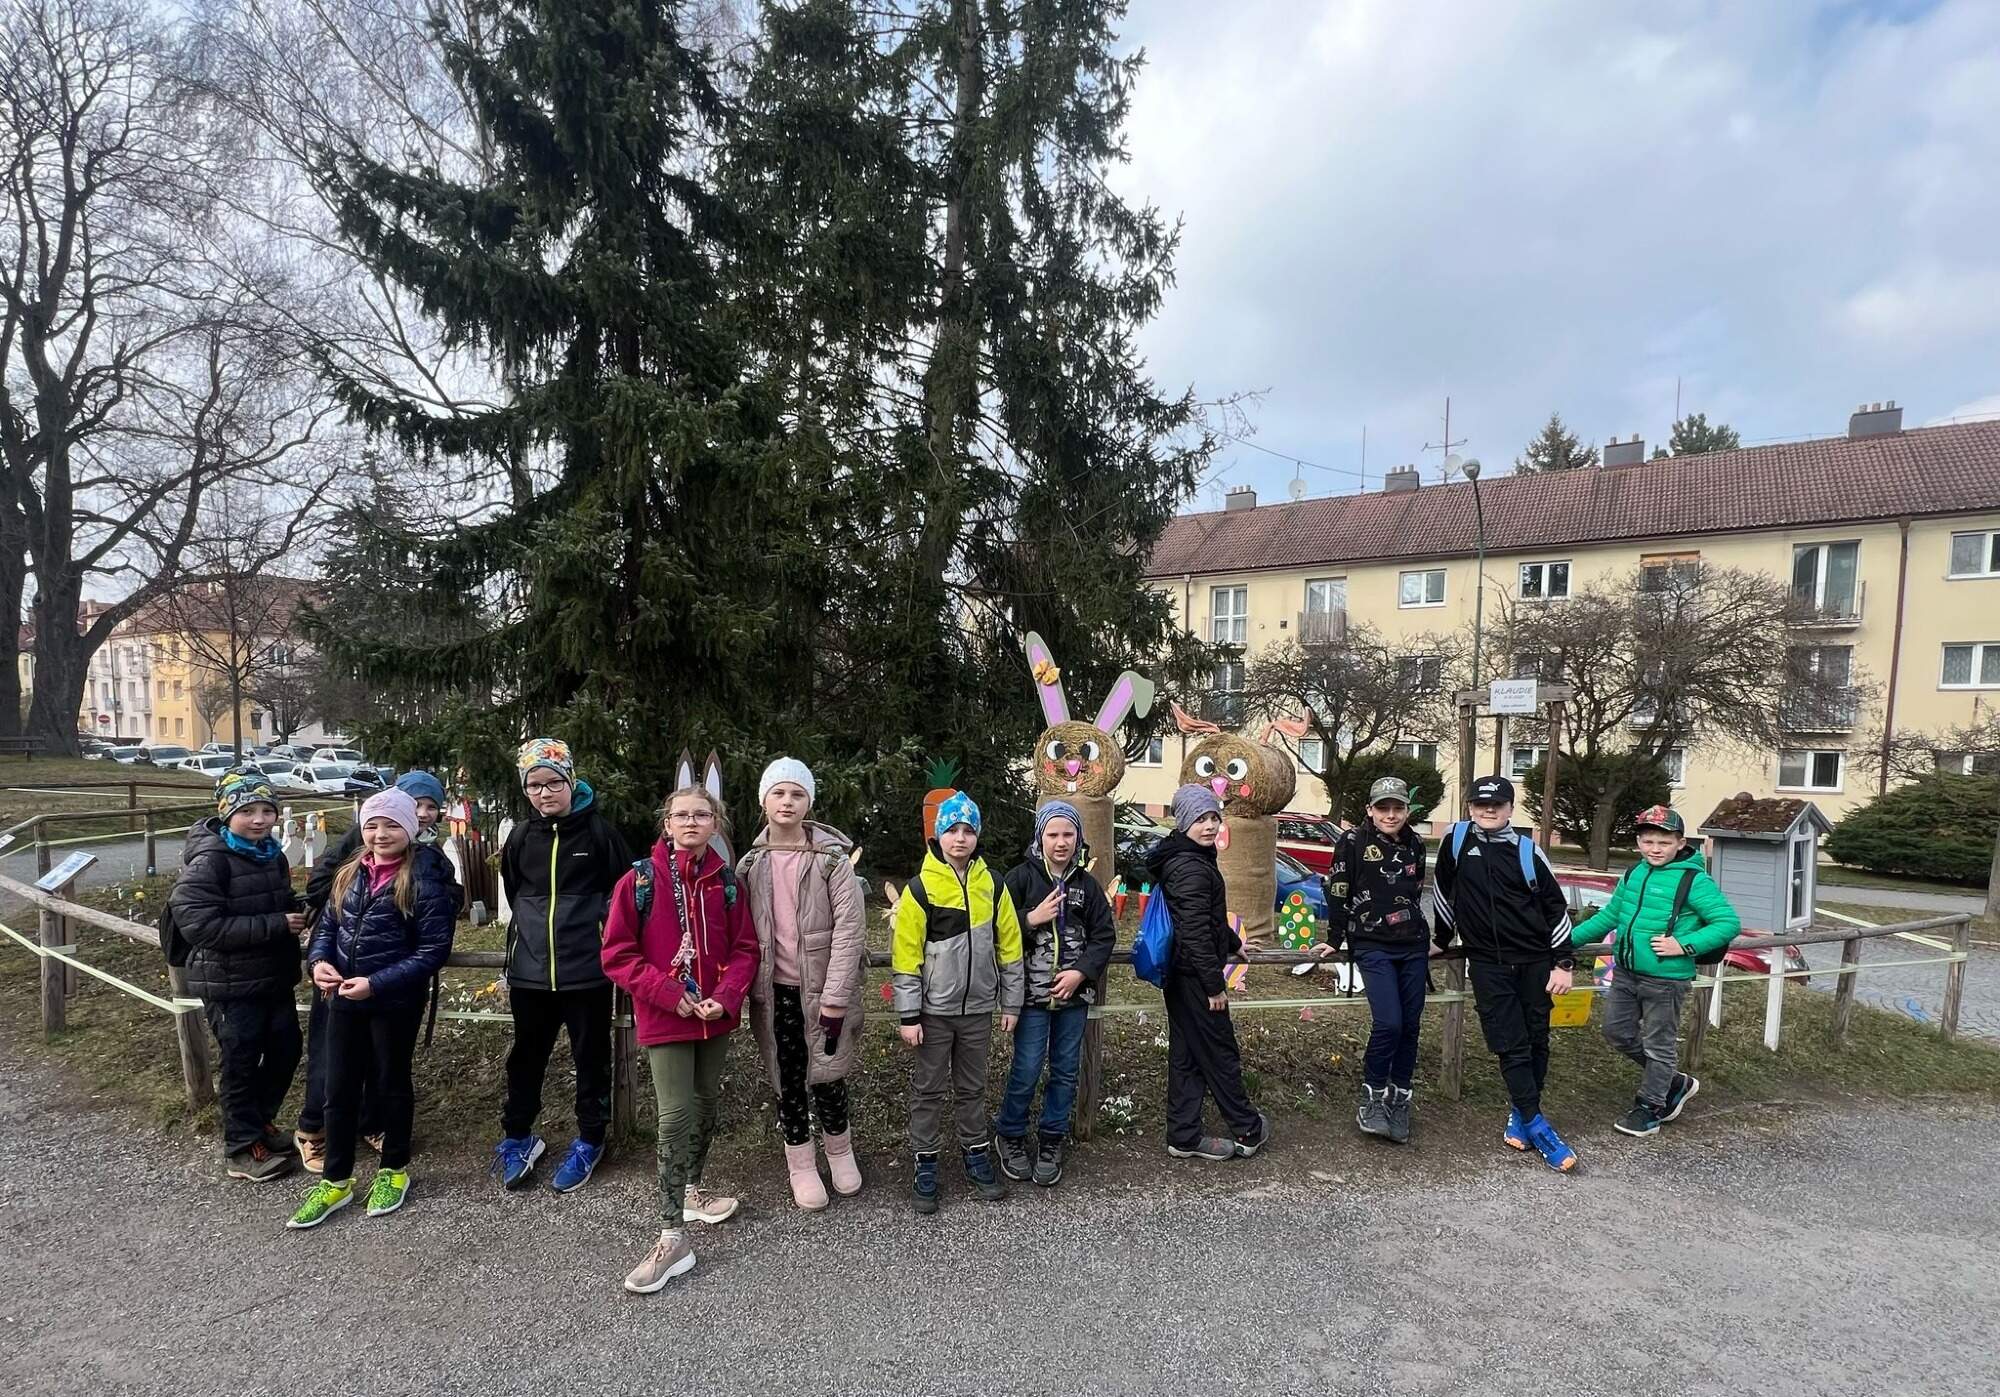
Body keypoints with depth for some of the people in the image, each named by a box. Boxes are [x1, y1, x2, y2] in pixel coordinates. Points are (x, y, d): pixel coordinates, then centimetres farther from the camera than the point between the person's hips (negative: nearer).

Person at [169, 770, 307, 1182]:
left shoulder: (272, 854, 6)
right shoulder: (210, 860, -18)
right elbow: (198, 923, -25)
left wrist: (300, 913, -1)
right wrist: (276, 925, -26)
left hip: (274, 977, 7)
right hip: (230, 983, -7)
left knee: (286, 1048, 15)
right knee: (241, 1063, 4)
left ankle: (260, 1121, 37)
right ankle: (241, 1149, 21)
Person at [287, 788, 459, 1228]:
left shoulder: (425, 880, -16)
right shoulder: (350, 873, 5)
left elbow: (432, 951, -17)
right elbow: (328, 925, 13)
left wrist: (376, 984, -23)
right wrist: (318, 960, -8)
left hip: (395, 1002, -5)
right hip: (344, 1000, 5)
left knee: (391, 1084, 13)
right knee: (339, 1089, 13)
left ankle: (393, 1171, 33)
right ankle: (336, 1181, 29)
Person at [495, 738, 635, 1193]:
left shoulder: (598, 830, -8)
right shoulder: (521, 836, 3)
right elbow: (512, 895, 17)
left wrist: (599, 929, -3)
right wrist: (535, 929, 13)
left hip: (588, 969, -3)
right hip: (530, 971, 3)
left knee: (591, 1057, 10)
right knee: (526, 1056, 16)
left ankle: (589, 1141, 26)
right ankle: (517, 1136, 35)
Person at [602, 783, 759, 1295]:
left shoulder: (726, 881, -1)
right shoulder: (640, 880, -9)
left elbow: (744, 948, 2)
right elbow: (618, 954, -8)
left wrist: (725, 996, -14)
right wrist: (670, 995, -15)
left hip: (716, 1016, 4)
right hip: (664, 1018, -4)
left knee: (706, 1105, 17)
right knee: (677, 1115, -7)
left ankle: (690, 1190, 40)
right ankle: (673, 1237, 2)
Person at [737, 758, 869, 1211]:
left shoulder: (831, 856, -9)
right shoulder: (752, 863, 2)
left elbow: (850, 927, -13)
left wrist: (835, 996, -15)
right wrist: (748, 986, -5)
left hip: (823, 986, -3)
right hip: (776, 989, 3)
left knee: (827, 1074, 5)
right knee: (788, 1078, 11)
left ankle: (839, 1147, 32)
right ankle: (800, 1164, 30)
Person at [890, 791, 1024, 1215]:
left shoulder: (992, 884, -1)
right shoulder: (920, 887, -11)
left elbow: (1009, 946, 5)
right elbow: (905, 956, -10)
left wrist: (1011, 1003, 5)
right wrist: (908, 1015, -11)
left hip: (978, 1009, 3)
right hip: (934, 1010, -3)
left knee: (972, 1087, 17)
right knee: (929, 1089, 9)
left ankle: (976, 1156, 32)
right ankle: (925, 1165, 23)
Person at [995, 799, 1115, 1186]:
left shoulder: (1087, 884, 5)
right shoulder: (1020, 877, -5)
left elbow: (1104, 935, 4)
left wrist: (1081, 972, -8)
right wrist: (1031, 919, -19)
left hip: (1074, 994, 4)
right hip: (1032, 993, -3)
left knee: (1065, 1070, 11)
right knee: (1027, 1070, 0)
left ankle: (1052, 1140, 28)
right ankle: (1010, 1135, 23)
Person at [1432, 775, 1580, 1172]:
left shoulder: (1527, 851, -1)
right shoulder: (1457, 840, -1)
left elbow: (1555, 907, 3)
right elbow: (1444, 893, 10)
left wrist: (1562, 963, -1)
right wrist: (1443, 941, 17)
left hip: (1535, 962, 1)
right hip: (1488, 965, -1)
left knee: (1537, 1041, 7)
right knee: (1512, 1046, -4)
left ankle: (1521, 1116, 21)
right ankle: (1537, 1127, 2)